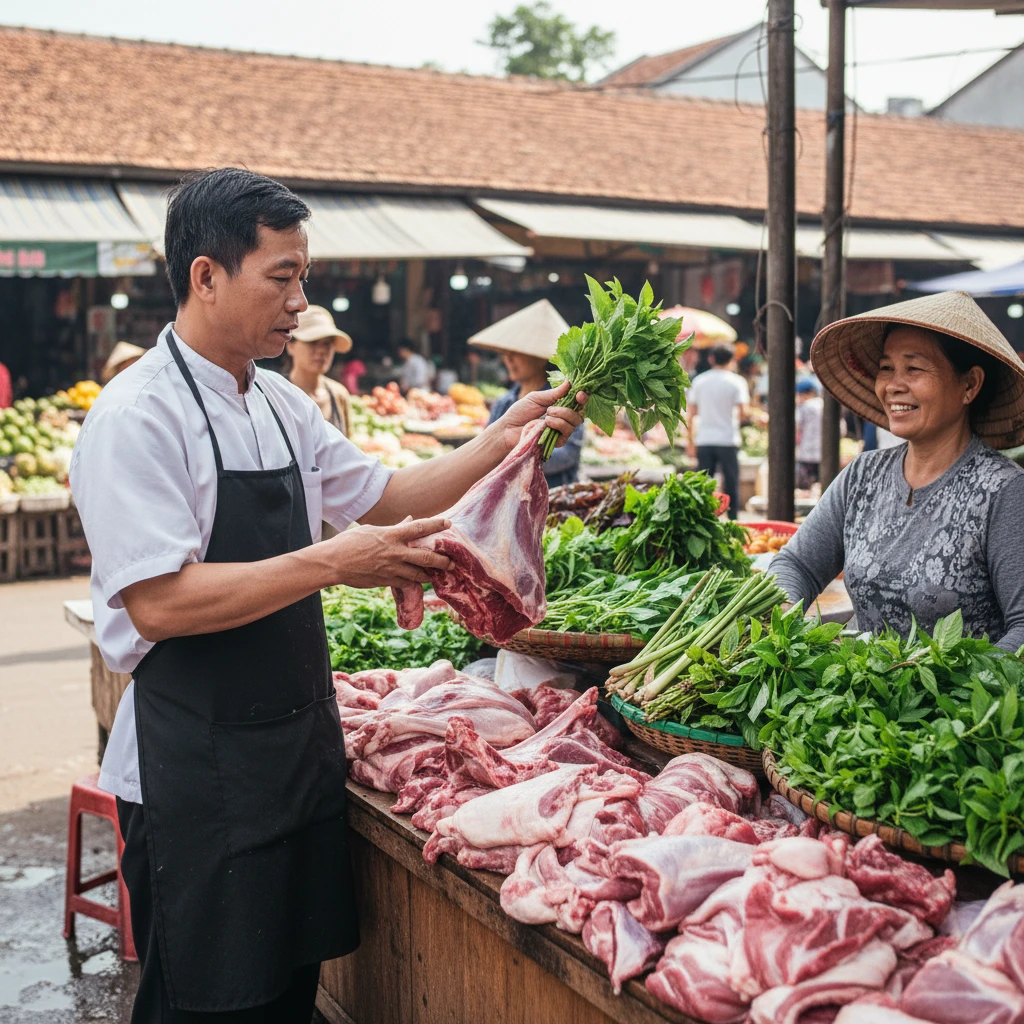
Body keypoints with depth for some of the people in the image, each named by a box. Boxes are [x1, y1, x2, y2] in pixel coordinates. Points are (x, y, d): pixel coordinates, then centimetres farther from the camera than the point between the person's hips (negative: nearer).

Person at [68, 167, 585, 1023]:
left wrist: (500, 441, 8)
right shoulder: (136, 418, -16)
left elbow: (381, 497, 19)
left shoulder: (282, 405, 9)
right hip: (196, 776, -7)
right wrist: (332, 562, -24)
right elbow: (159, 603, -23)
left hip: (299, 750, 7)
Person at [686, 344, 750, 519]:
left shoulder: (699, 381, 7)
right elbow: (743, 411, -11)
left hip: (704, 441, 3)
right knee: (731, 482, 4)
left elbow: (690, 415, 6)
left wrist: (691, 442, 11)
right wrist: (736, 415, 13)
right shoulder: (736, 382, -2)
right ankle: (733, 520, 3)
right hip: (728, 440, -3)